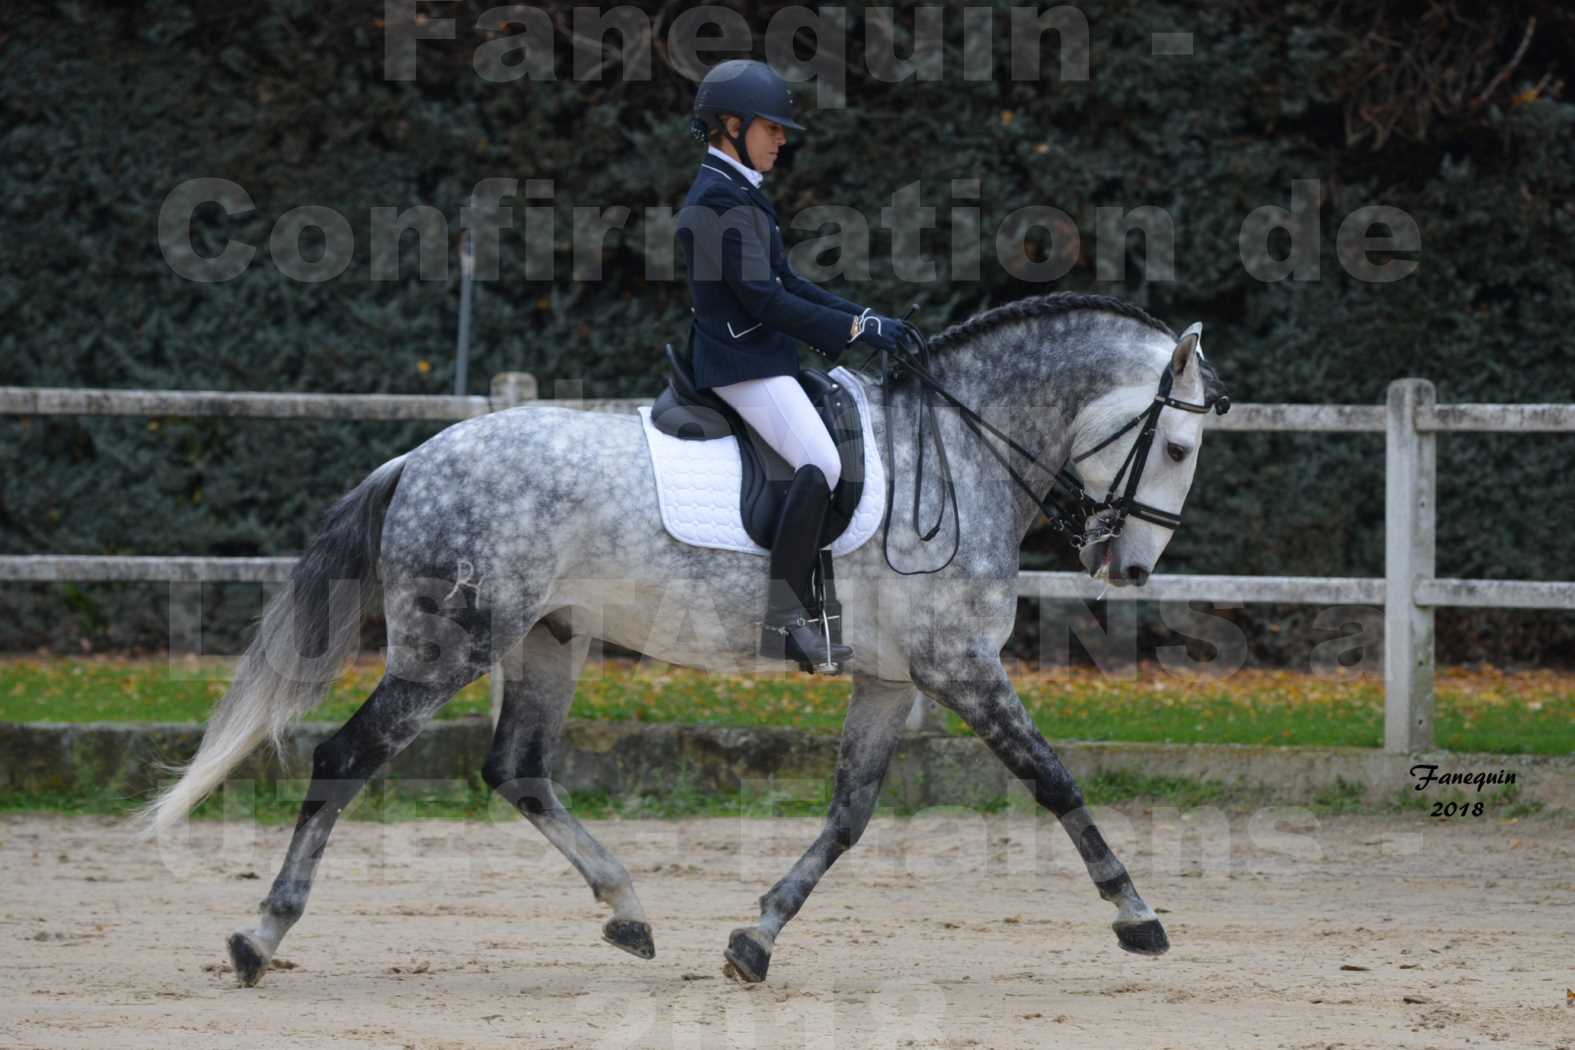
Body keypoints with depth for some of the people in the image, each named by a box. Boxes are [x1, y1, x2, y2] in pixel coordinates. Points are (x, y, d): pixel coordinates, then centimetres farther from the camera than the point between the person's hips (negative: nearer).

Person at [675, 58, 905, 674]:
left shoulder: (740, 196, 19)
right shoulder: (720, 201, -15)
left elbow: (787, 285, 20)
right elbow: (763, 300, -20)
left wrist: (866, 319, 9)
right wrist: (858, 329, -18)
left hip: (765, 356, 11)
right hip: (742, 361, -11)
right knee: (821, 466, -24)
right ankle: (783, 618, -24)